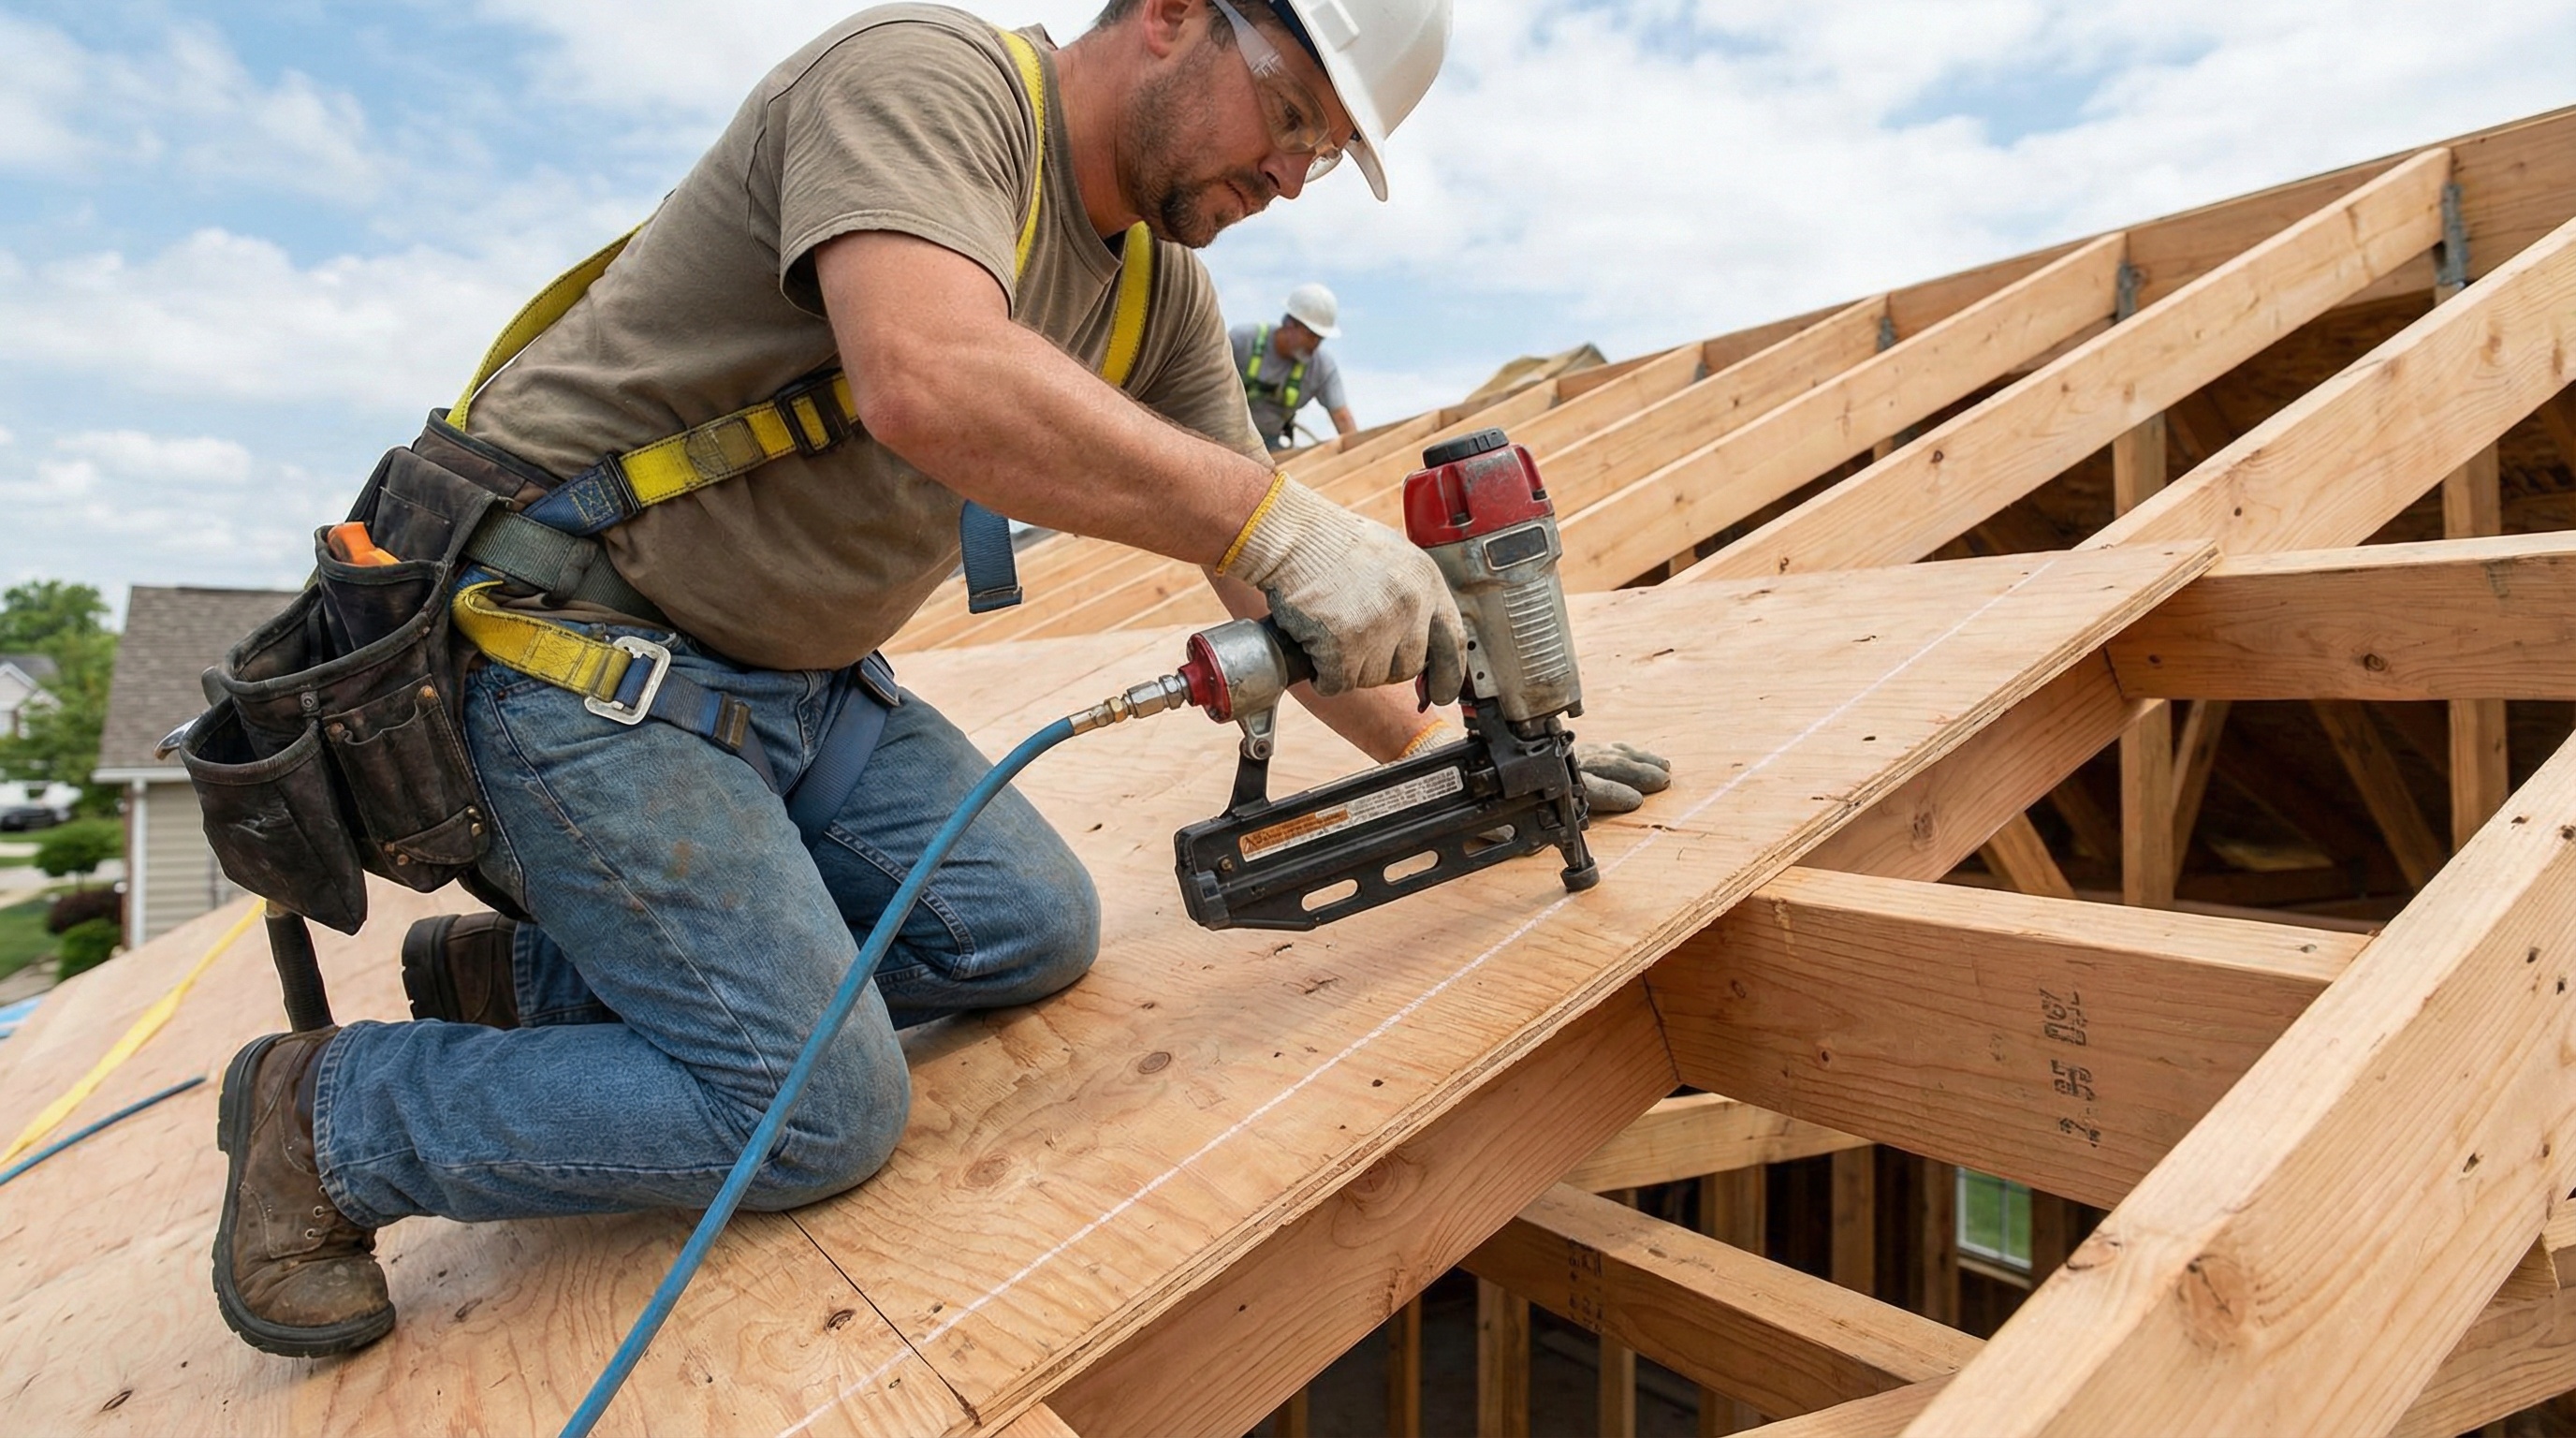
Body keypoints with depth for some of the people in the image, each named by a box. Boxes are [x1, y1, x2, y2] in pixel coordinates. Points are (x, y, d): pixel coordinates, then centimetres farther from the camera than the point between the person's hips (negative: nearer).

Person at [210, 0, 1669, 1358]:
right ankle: (326, 1113, 11)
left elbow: (1254, 568, 9)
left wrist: (1456, 763, 6)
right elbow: (931, 383, -39)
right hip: (580, 658, -8)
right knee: (820, 1117, -10)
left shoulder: (1158, 289, 6)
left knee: (1034, 929, 3)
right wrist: (1277, 518, -36)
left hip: (799, 677, 9)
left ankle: (538, 975, 13)